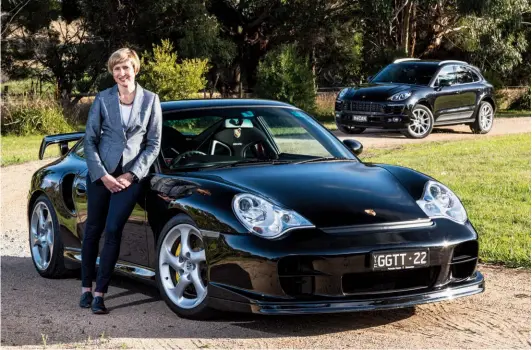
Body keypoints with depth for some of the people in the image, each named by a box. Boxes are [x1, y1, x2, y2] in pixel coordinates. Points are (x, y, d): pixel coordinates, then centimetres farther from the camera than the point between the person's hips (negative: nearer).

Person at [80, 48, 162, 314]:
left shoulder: (150, 100, 1)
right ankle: (86, 288, 19)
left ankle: (99, 293, -4)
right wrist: (102, 174, -9)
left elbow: (154, 144, 2)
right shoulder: (102, 99, 1)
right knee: (93, 230, 7)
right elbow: (89, 140, 2)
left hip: (131, 176, -1)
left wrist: (131, 175, -6)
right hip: (100, 174, 1)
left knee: (113, 231, -9)